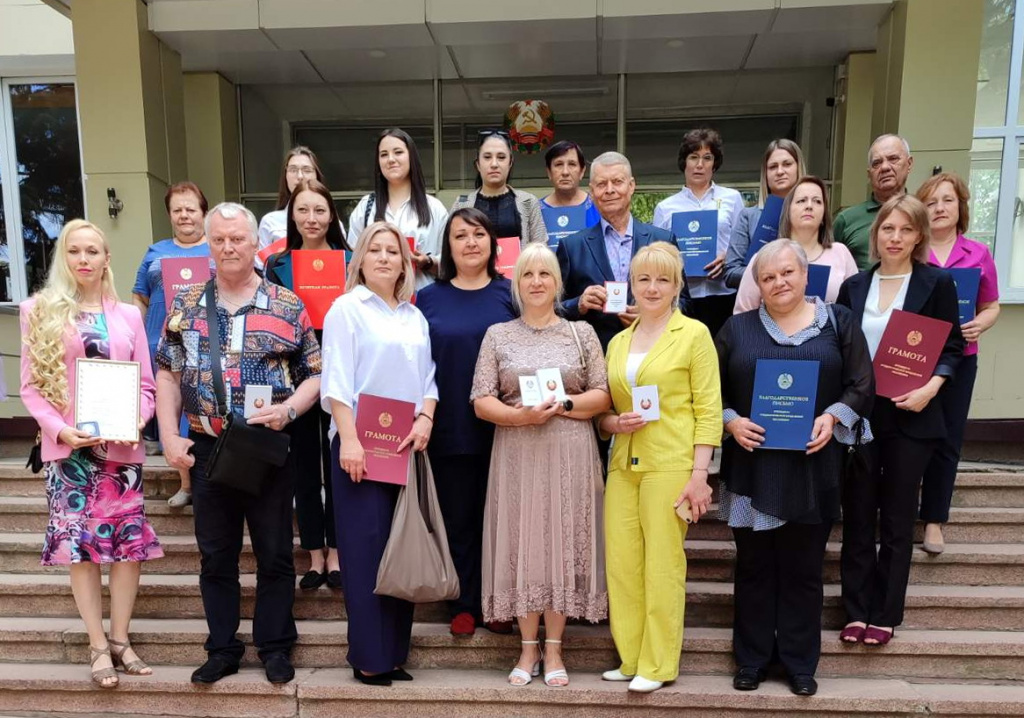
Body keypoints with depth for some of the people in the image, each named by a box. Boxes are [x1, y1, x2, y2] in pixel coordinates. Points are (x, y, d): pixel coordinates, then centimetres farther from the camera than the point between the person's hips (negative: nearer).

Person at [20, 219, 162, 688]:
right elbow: (30, 386, 1)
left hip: (121, 445, 2)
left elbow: (145, 383, 9)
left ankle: (119, 639, 17)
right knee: (78, 543, 1)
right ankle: (98, 645, 14)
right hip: (69, 447, -2)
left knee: (129, 540, 3)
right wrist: (60, 428, -13)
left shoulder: (128, 315, 10)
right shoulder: (39, 311, 4)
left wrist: (136, 420, -9)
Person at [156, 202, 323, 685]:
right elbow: (167, 373, 8)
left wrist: (288, 410, -17)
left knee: (275, 554, 9)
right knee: (215, 555, 13)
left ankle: (275, 646, 25)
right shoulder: (187, 305, 6)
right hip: (206, 448, 2)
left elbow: (315, 374, 0)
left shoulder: (288, 306, -2)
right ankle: (222, 648, 28)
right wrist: (169, 437, -1)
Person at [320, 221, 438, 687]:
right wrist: (348, 440, -18)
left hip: (406, 446, 6)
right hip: (361, 444, -6)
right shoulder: (347, 307, -1)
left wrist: (425, 419, -4)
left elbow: (427, 378, 14)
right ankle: (368, 657, 9)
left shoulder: (415, 316, 16)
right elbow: (337, 381, -9)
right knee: (366, 547, -2)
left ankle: (395, 652, 21)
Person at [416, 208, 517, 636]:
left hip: (502, 427, 0)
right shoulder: (429, 298, 5)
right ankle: (465, 605, 25)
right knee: (458, 518, 10)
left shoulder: (509, 293, 3)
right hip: (449, 428, 1)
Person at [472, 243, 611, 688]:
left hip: (570, 456, 0)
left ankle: (554, 649, 19)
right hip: (517, 456, 0)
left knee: (562, 546, 4)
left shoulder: (581, 332, 7)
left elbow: (603, 397, 2)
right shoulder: (498, 335, 7)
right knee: (522, 547, 5)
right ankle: (528, 649, 20)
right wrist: (523, 415, -16)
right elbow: (481, 402, -1)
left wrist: (562, 404, -13)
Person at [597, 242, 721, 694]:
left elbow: (708, 408, -5)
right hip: (623, 463, 5)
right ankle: (630, 659, 20)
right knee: (621, 563, 5)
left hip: (670, 463, -5)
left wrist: (699, 474, -11)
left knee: (663, 564, 0)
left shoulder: (694, 334, 0)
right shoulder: (617, 341, 14)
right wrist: (612, 422, -5)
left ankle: (658, 665, 15)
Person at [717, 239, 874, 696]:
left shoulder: (838, 322, 6)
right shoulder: (737, 328, 7)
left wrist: (833, 417, -14)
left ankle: (800, 662, 24)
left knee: (803, 568, 8)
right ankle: (751, 659, 23)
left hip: (812, 468, 0)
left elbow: (862, 385, 3)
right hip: (752, 468, 1)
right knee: (753, 566, 8)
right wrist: (730, 421, -10)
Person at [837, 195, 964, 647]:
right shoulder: (854, 286, 6)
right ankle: (856, 609, 19)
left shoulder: (937, 284, -1)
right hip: (858, 415, 2)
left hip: (910, 419, -2)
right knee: (857, 516, 7)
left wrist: (930, 388, -18)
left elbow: (952, 348, -1)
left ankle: (885, 614, 21)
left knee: (897, 520, 8)